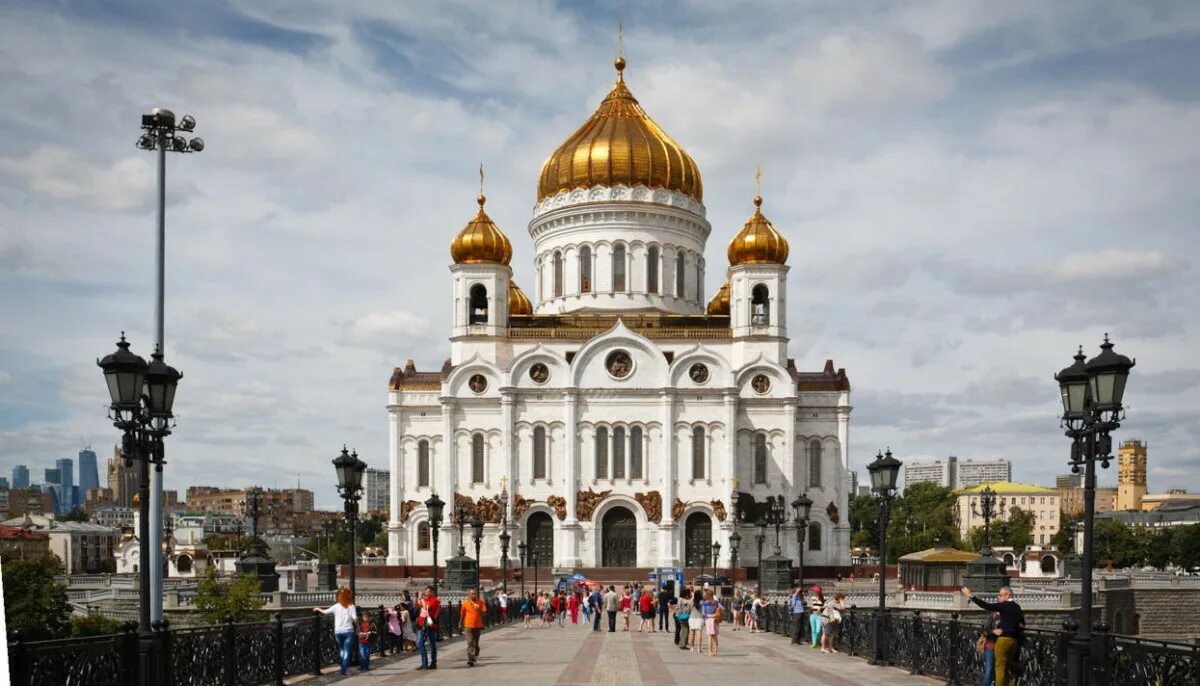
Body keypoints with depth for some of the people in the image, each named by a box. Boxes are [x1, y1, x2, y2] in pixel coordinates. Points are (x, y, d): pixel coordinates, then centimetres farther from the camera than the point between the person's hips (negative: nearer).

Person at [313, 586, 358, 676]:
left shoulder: (336, 606, 0)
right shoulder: (351, 607, -4)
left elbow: (325, 612, 6)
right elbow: (355, 619, -13)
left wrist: (317, 609, 24)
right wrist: (357, 625, 5)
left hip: (338, 632, 2)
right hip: (348, 631, -2)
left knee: (342, 650, 20)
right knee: (346, 651, 1)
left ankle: (344, 668, 22)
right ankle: (345, 670, -7)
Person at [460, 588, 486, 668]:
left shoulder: (480, 602, 1)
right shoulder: (465, 603, -1)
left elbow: (485, 612, -2)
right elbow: (462, 614, 9)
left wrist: (479, 609, -21)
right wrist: (460, 623, 16)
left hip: (478, 625, 2)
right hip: (468, 626, -2)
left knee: (476, 643, 12)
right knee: (470, 643, -10)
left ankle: (475, 656, 33)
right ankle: (470, 659, -15)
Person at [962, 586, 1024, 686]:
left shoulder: (1005, 605, -9)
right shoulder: (1017, 608, 13)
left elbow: (987, 606, -17)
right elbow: (1022, 626, 15)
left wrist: (971, 596, -17)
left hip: (1004, 639, -8)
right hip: (1013, 640, 8)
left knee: (1000, 667, -5)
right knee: (1007, 668, 13)